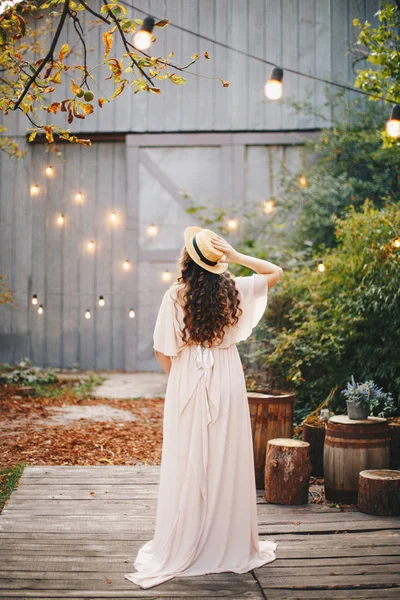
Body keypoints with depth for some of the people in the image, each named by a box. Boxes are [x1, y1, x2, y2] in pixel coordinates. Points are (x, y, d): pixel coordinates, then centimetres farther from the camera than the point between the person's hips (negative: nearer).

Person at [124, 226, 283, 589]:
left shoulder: (175, 295, -8)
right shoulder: (234, 291, -5)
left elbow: (163, 352, -5)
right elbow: (275, 273, 11)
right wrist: (237, 256, -1)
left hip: (187, 385, -1)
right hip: (227, 385, 1)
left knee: (188, 466, 6)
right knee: (227, 464, 9)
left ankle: (181, 549, 17)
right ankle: (231, 547, 19)